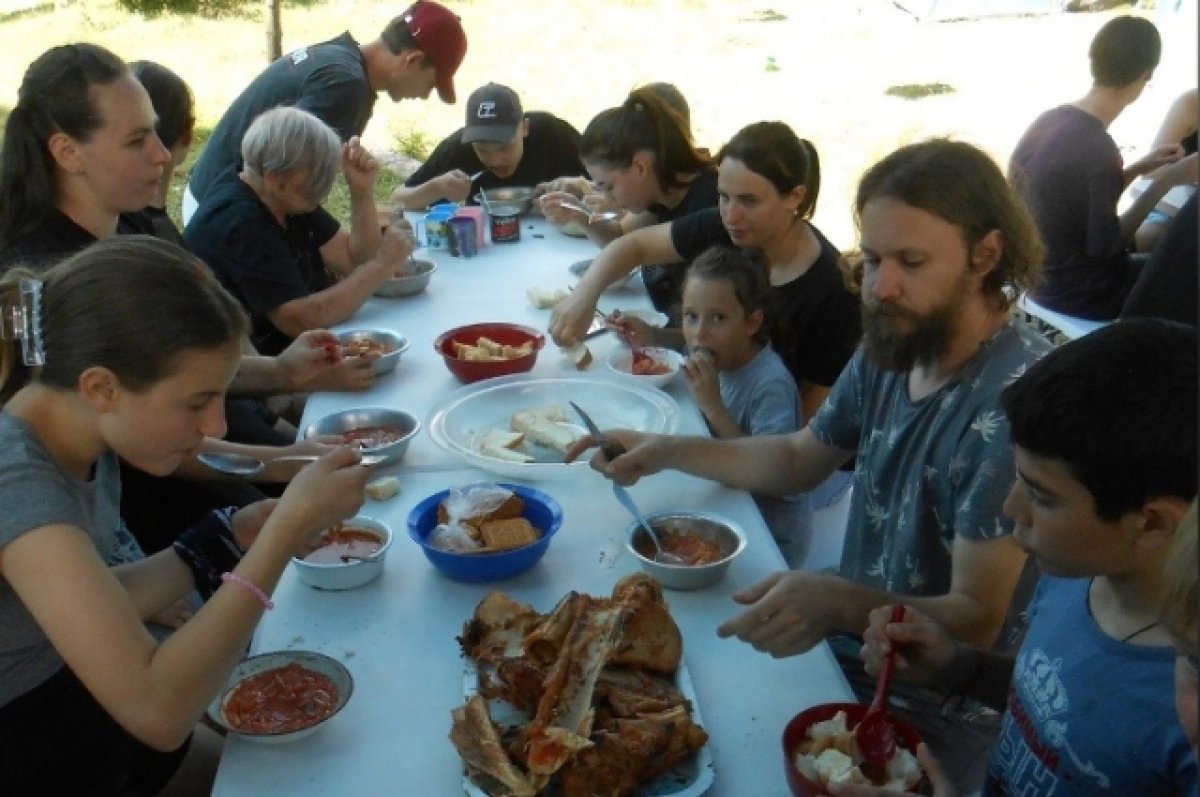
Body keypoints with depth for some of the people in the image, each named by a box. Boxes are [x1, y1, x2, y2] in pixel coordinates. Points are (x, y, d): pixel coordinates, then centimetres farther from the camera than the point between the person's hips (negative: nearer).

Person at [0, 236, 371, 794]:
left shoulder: (82, 439, -7)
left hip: (64, 706, 7)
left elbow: (92, 611, 2)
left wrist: (228, 541, -9)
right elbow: (157, 710, -37)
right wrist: (288, 528, -32)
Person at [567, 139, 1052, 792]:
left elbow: (978, 620, -26)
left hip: (930, 712, -7)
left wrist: (838, 603, -43)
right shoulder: (892, 347, -2)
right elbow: (799, 459, 13)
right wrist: (667, 452, 1)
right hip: (849, 648, 7)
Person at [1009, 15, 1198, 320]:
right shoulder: (1096, 148, -26)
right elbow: (1104, 245, -18)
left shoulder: (1051, 119, -2)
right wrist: (1165, 181, -11)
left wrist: (1138, 169, 10)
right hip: (1078, 294, -8)